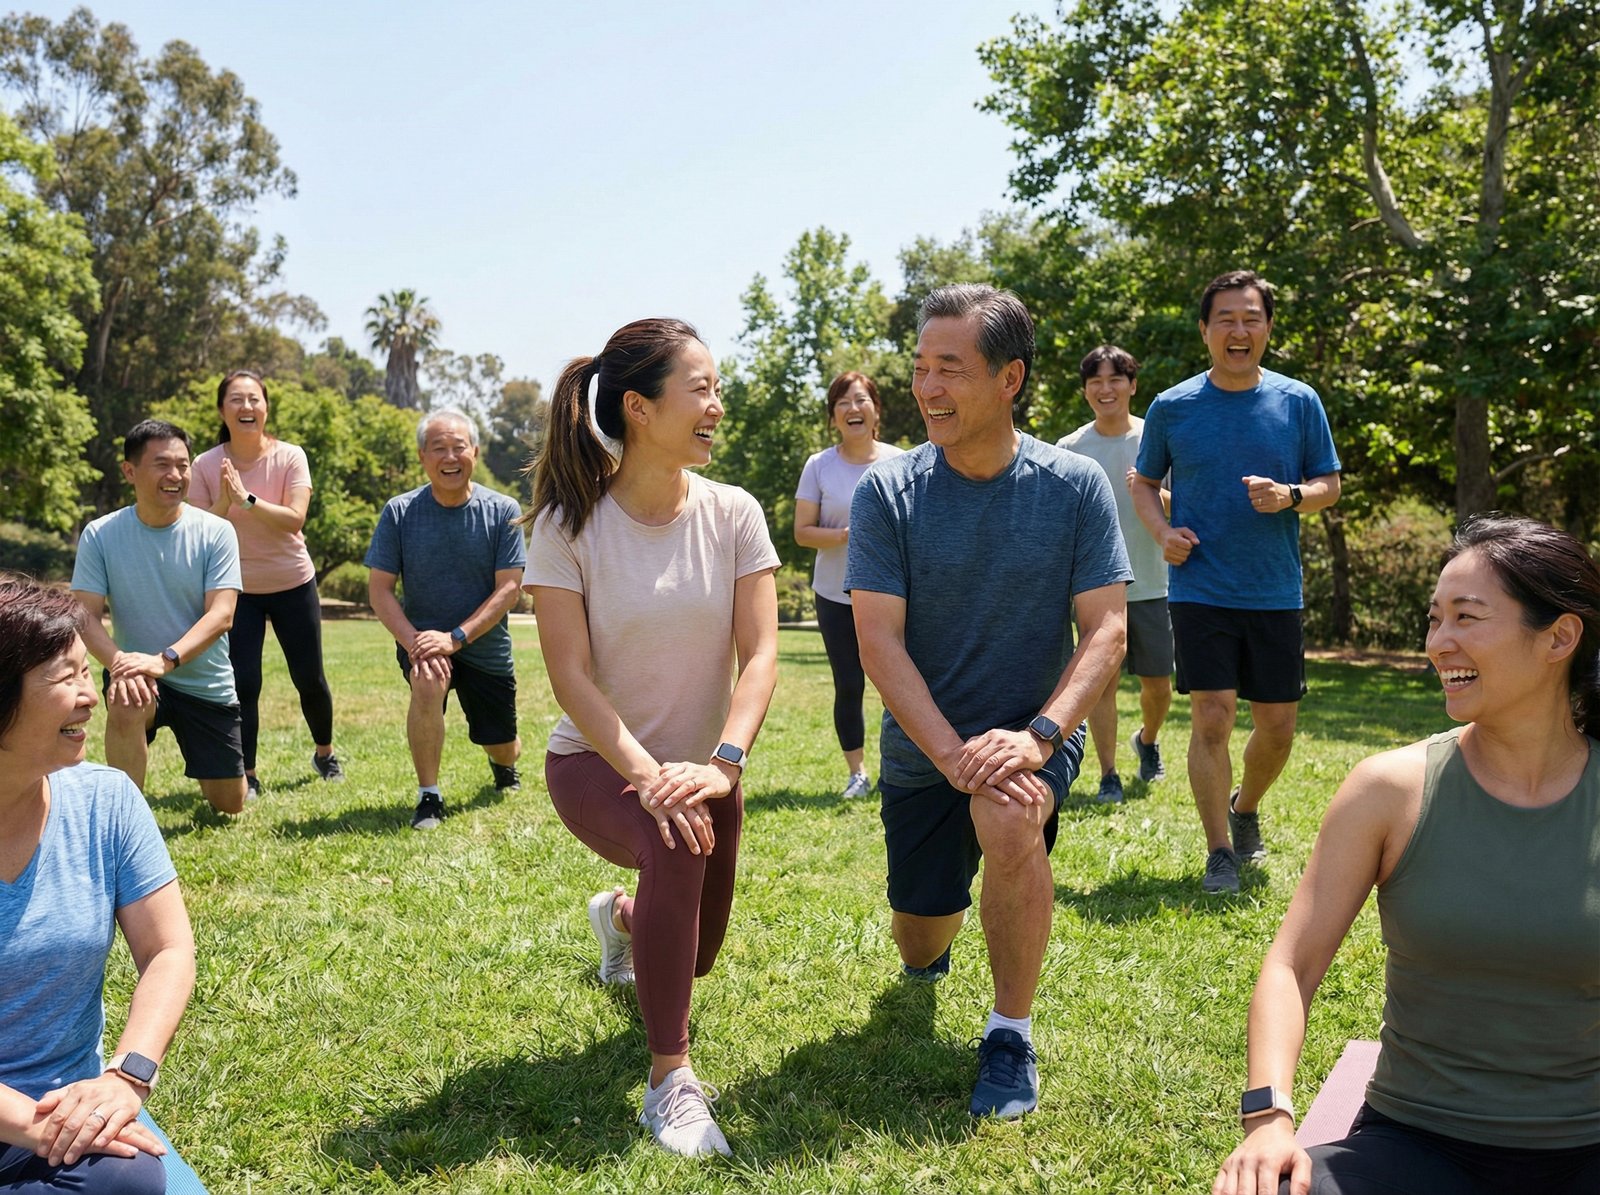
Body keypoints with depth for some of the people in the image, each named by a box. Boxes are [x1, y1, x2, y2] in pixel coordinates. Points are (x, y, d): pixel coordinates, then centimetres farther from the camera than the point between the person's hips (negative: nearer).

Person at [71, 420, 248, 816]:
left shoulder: (216, 532, -12)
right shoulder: (100, 535, -9)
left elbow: (222, 615, -19)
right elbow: (85, 615, -12)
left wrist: (165, 660, -35)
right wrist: (118, 662, -33)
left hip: (208, 685, 1)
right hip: (140, 676, -1)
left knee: (229, 806, 6)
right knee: (126, 704, -38)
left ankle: (206, 767, 44)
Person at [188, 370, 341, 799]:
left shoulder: (290, 457, -10)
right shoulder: (206, 466, -7)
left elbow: (294, 520, -22)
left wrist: (246, 499, -33)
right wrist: (222, 503, -25)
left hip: (293, 585, 0)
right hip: (237, 588, 0)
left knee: (310, 680, 9)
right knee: (243, 684, -5)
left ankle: (324, 752, 34)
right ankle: (247, 775, 9)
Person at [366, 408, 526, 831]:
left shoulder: (502, 511, -11)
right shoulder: (399, 513, -9)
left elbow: (508, 590, -14)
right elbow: (379, 589, -9)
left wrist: (455, 638, -24)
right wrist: (414, 642, -24)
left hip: (486, 647, 1)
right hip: (420, 638, -1)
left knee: (504, 750, 10)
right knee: (428, 682, -35)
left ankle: (502, 762, 52)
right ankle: (428, 796, -17)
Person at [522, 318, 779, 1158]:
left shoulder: (733, 514, -10)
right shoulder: (567, 524, -16)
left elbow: (759, 654, -15)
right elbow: (570, 674, -19)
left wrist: (722, 765, -29)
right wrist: (647, 774, -30)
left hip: (701, 766, 4)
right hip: (596, 760, -4)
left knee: (693, 954, 12)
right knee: (675, 847, -35)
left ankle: (621, 917, 51)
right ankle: (672, 1081, -19)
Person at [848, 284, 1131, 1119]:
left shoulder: (1075, 486, -8)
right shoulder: (887, 492, -9)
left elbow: (1106, 630, -11)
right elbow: (878, 641, -14)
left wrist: (1036, 736, -26)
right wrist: (953, 753, -25)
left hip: (1033, 733, -1)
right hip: (922, 746, 2)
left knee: (1009, 821, -35)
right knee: (921, 947, 8)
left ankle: (1011, 1034, -12)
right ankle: (928, 939, 50)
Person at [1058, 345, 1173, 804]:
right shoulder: (1069, 449, 1)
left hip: (1151, 584, 1)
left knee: (1158, 683, 8)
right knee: (1103, 681, -3)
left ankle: (1147, 741, 39)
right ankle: (1108, 775, 10)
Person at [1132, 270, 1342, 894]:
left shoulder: (1299, 402, 3)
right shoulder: (1171, 408, 1)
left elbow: (1330, 484, 8)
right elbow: (1144, 484, 12)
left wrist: (1290, 496, -14)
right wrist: (1163, 531, -8)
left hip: (1276, 593, 2)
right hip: (1200, 590, -2)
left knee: (1277, 727, 8)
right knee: (1211, 717, -8)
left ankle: (1245, 807, 37)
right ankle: (1220, 852, 6)